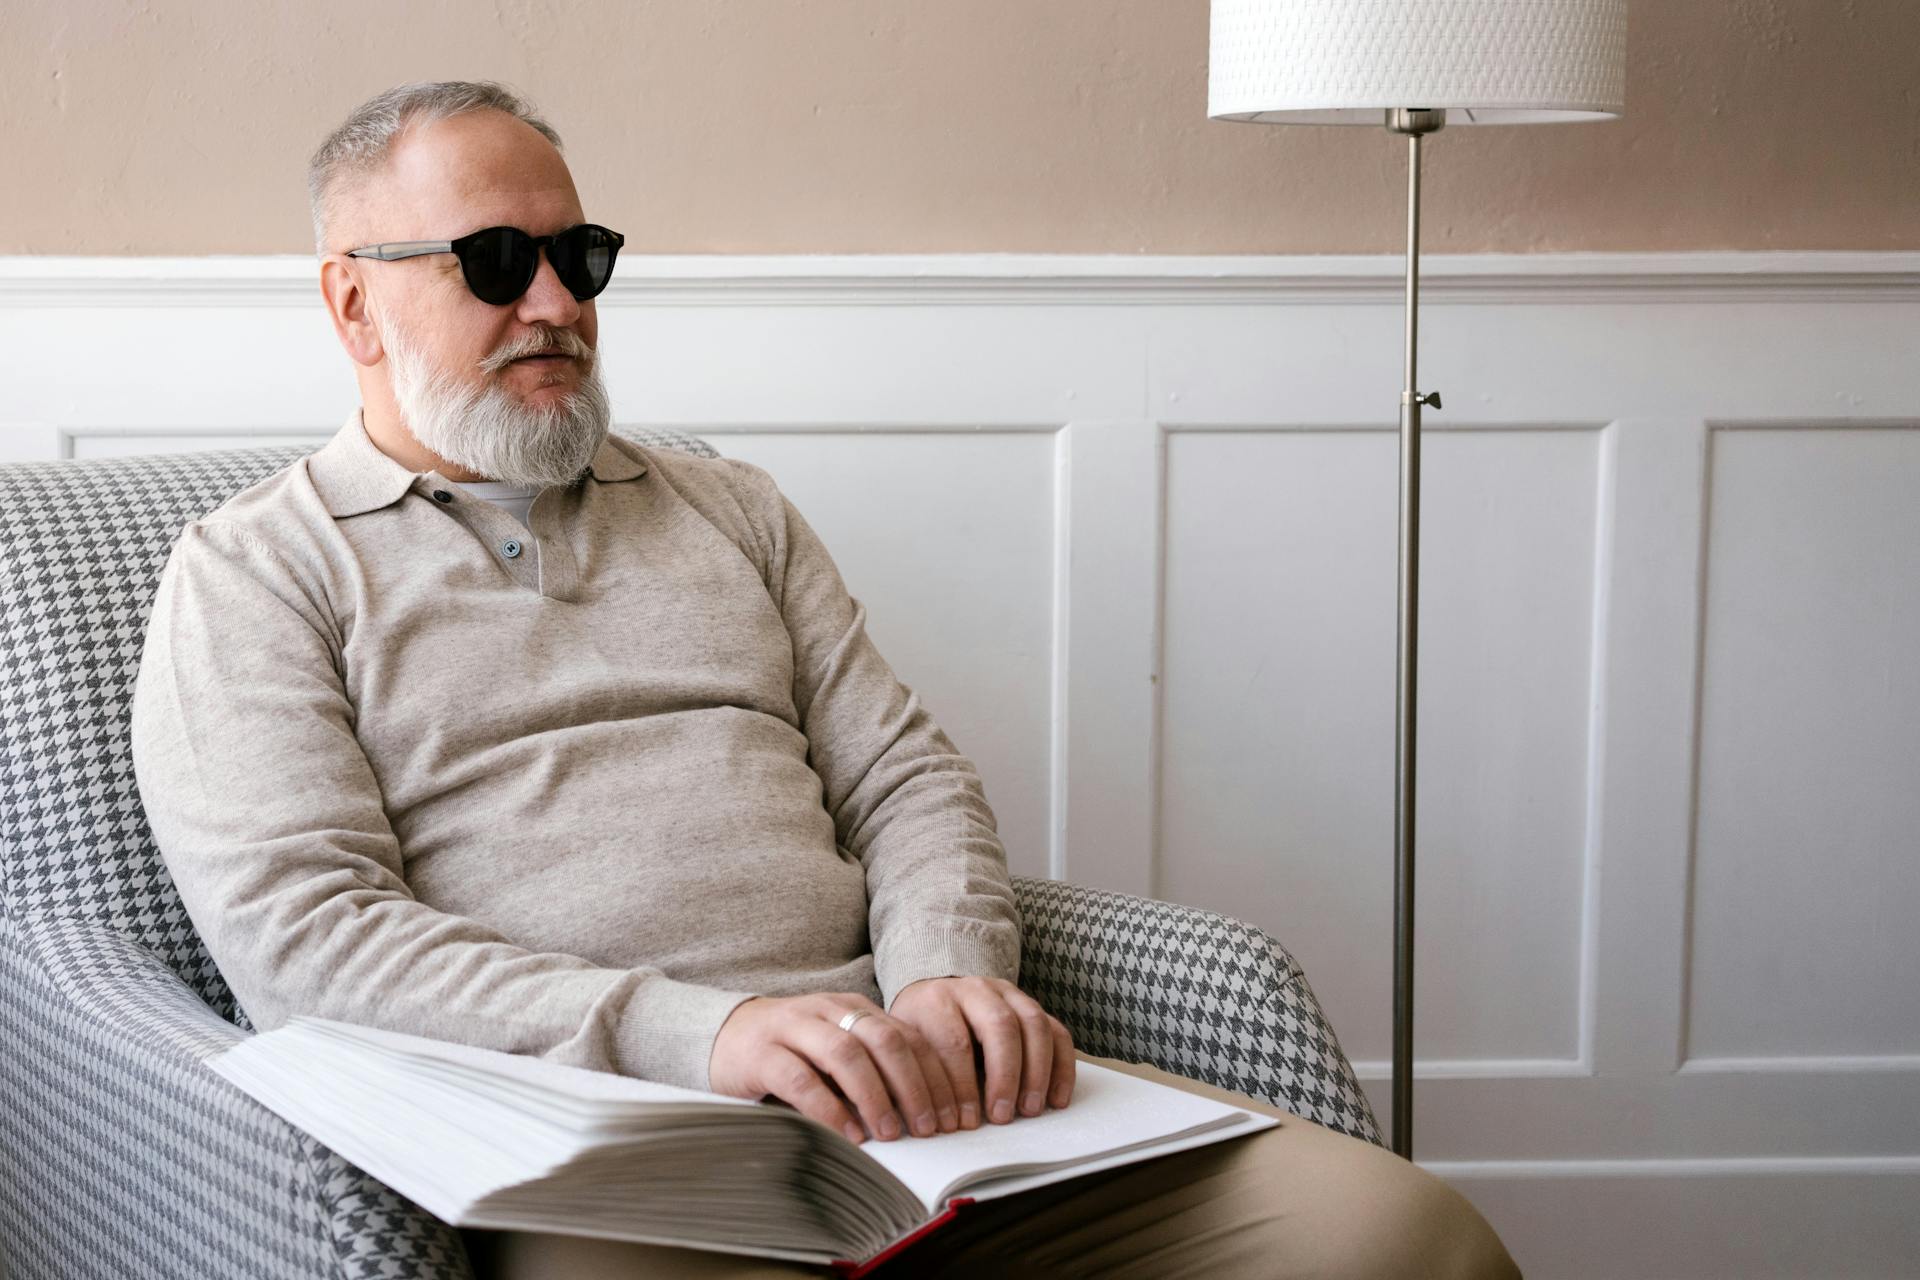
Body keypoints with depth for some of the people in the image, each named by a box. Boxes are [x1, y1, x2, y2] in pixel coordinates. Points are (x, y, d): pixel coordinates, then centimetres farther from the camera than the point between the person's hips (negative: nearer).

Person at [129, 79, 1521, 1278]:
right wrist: (699, 1030, -18)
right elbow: (298, 934, -6)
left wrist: (952, 979, -5)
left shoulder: (732, 508, 25)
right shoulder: (255, 572, 9)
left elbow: (908, 779, 19)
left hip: (890, 1083, 5)